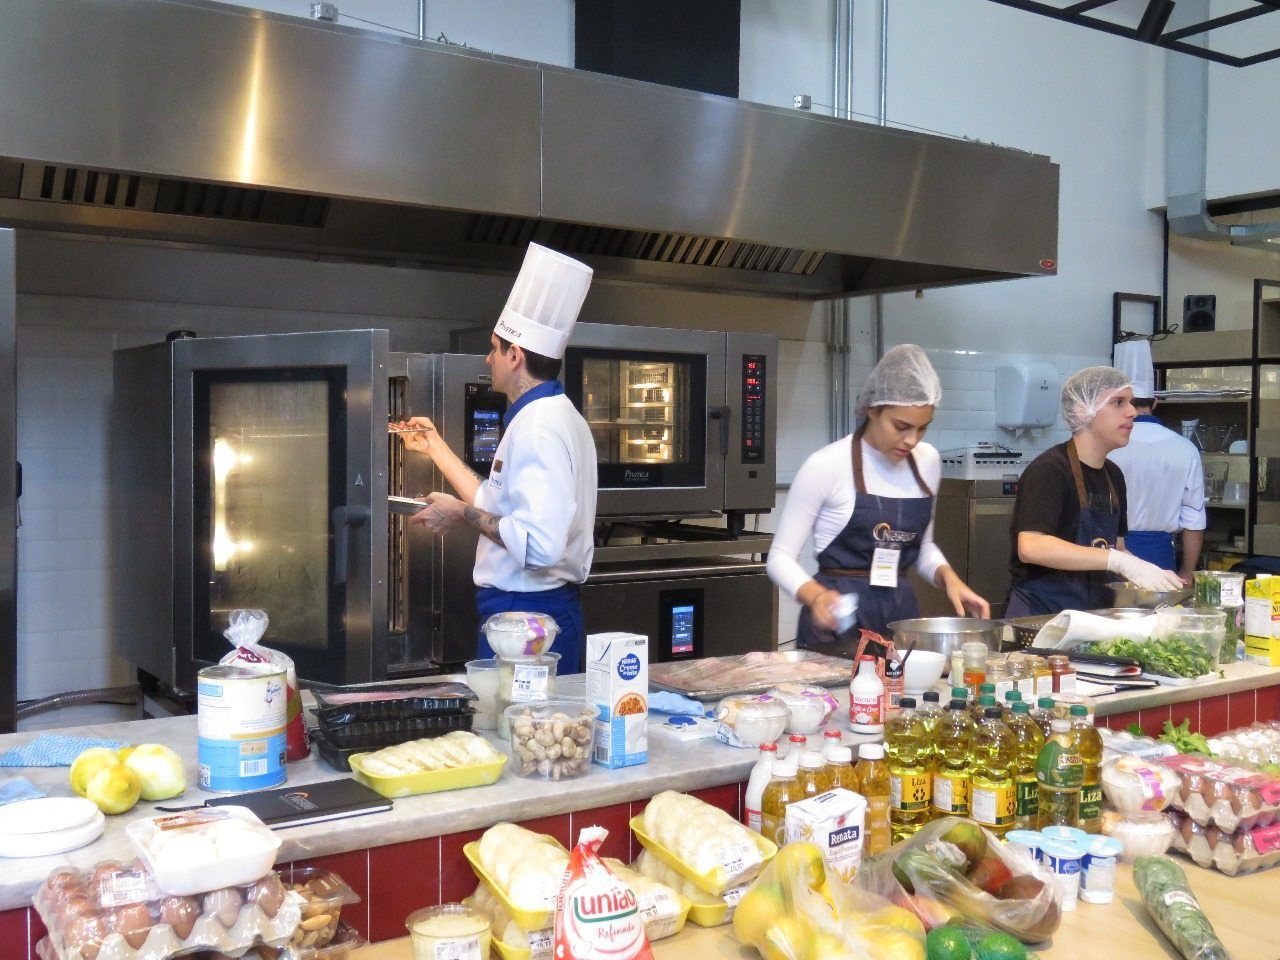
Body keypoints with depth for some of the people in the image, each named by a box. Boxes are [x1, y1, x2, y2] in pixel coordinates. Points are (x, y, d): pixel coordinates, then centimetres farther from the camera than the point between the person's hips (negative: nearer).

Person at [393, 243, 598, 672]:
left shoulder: (538, 429, -19)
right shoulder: (552, 415, 14)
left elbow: (540, 544, -30)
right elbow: (499, 507, 22)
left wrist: (464, 515, -16)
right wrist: (434, 446, 28)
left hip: (525, 616, -10)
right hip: (553, 608, 10)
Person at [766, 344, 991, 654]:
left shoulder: (928, 462, 4)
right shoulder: (827, 466, -13)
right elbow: (781, 556, -10)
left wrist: (948, 577, -1)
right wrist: (816, 596, -27)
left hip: (901, 612, 5)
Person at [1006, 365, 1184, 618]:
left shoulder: (1113, 475, 14)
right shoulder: (1048, 470, -11)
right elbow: (1031, 547, -24)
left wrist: (1150, 574, 0)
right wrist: (1120, 562, -25)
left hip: (1094, 612, 8)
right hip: (1041, 613, -7)